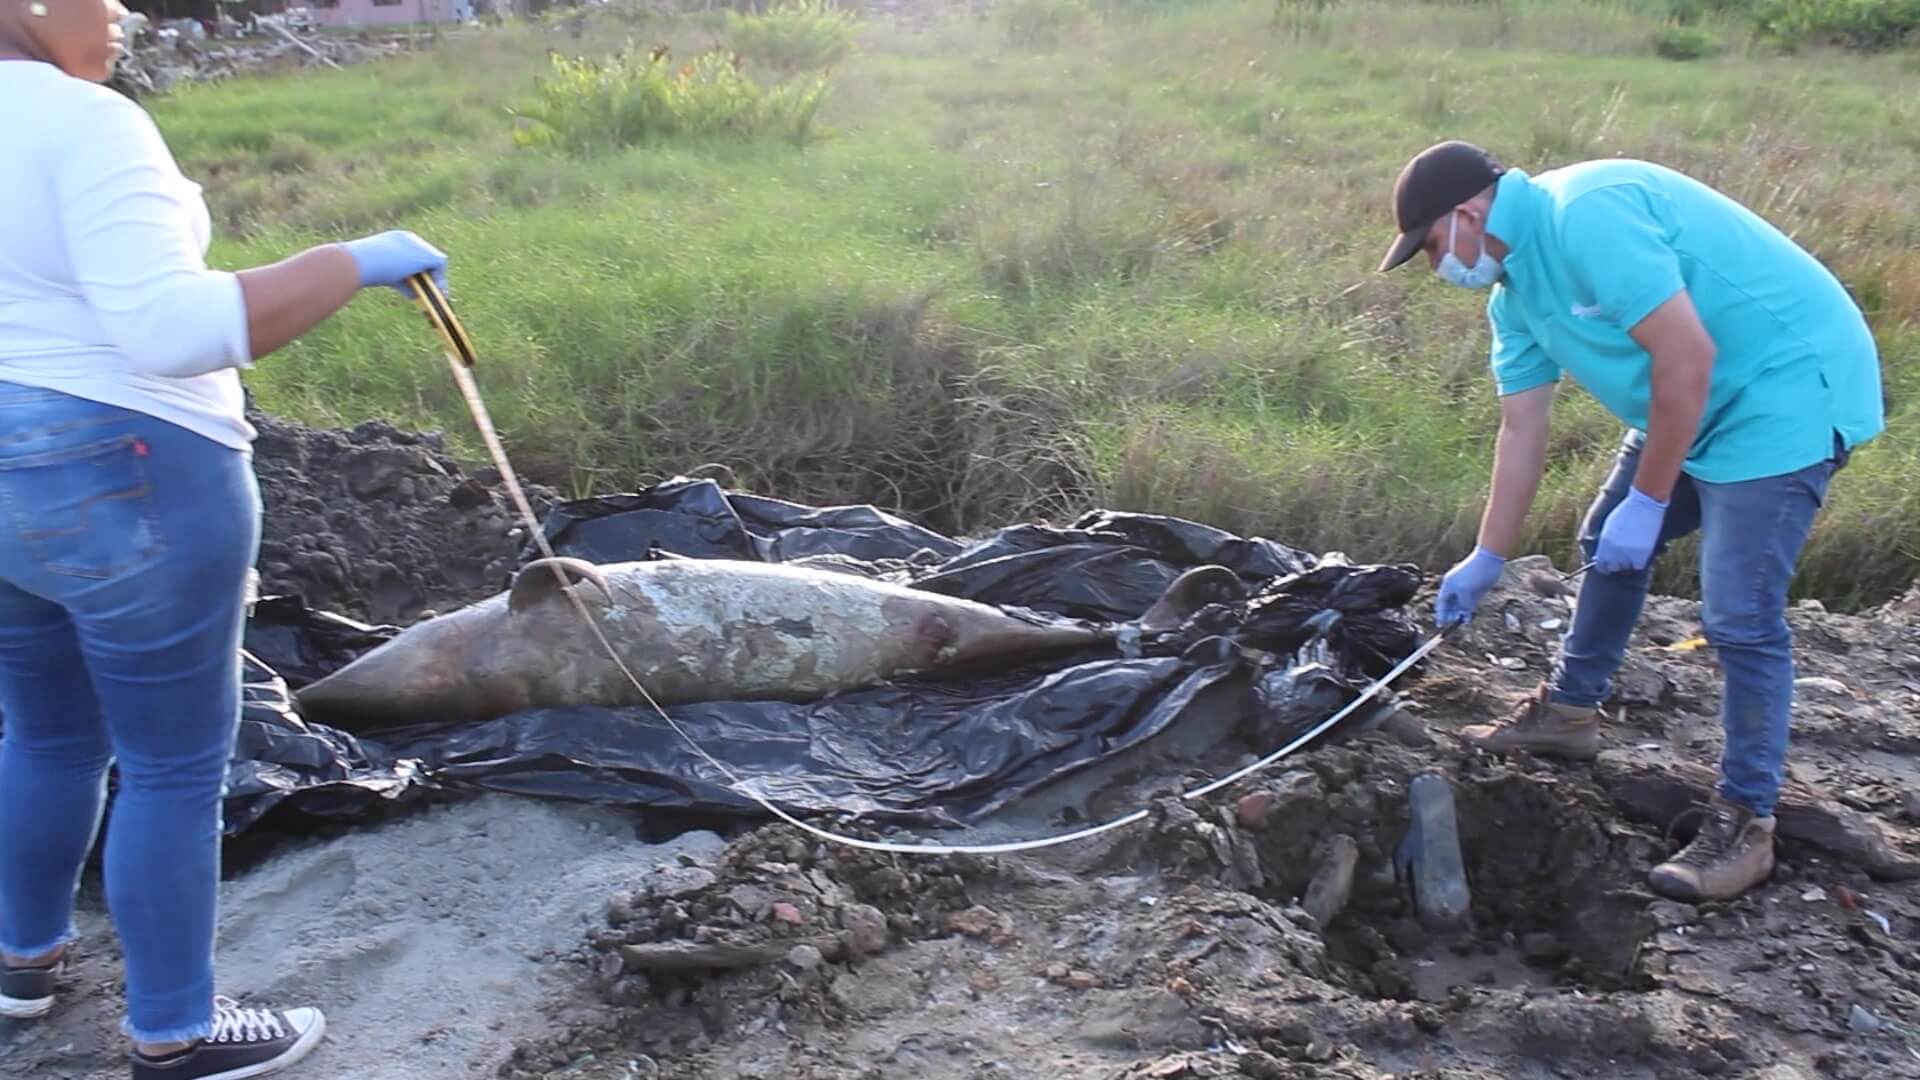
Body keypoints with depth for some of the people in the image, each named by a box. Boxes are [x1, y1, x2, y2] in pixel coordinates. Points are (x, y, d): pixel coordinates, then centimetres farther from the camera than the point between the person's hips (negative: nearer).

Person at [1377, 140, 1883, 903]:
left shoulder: (1586, 217, -26)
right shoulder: (1513, 289, 4)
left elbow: (1688, 356, -28)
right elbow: (1521, 430, 9)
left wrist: (1648, 501, -20)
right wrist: (1486, 560, 11)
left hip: (1788, 384, -10)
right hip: (1698, 403, 10)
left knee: (1740, 616, -11)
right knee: (1608, 544, 19)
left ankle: (1744, 824, 1)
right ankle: (1570, 711, 36)